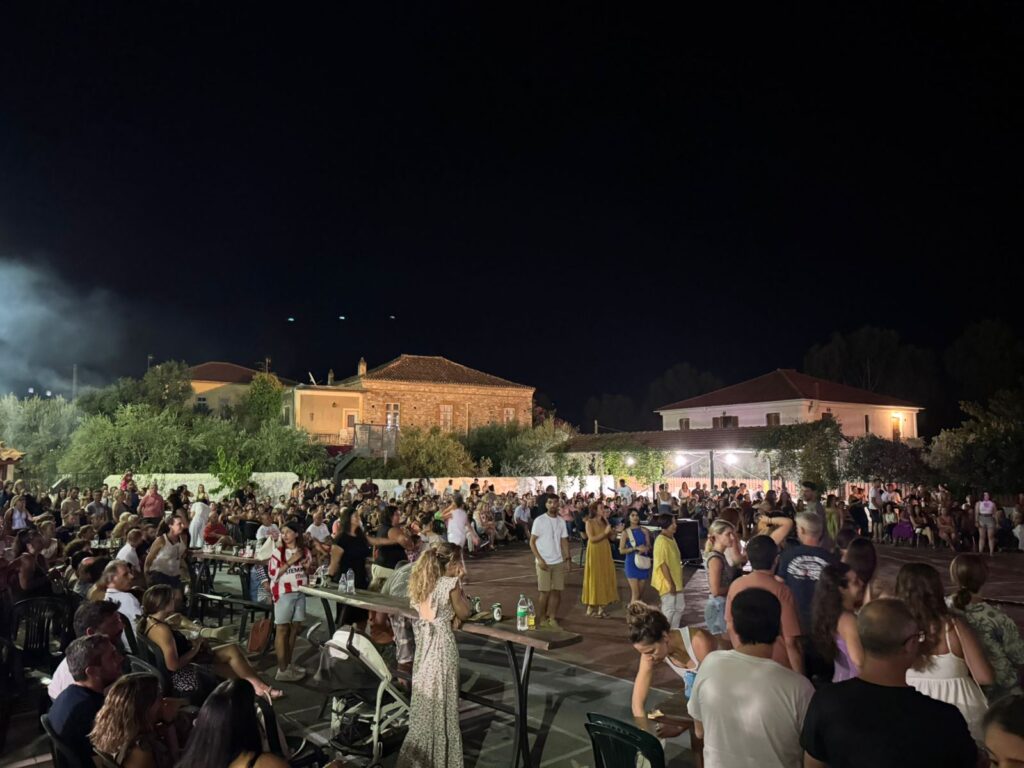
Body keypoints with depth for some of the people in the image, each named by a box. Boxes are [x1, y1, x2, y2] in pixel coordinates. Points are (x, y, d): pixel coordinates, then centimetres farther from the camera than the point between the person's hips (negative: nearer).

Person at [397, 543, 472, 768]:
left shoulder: (421, 582, 6)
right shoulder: (450, 584, -14)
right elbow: (463, 614, -4)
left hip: (423, 642, 7)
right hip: (442, 643, -7)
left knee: (425, 696, 18)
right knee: (441, 698, 6)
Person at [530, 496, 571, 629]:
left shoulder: (561, 521, 8)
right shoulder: (539, 521, -7)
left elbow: (564, 541, 11)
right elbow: (532, 542, -6)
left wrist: (567, 559, 2)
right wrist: (539, 559, -14)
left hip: (558, 562, 4)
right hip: (544, 562, -4)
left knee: (556, 591, 5)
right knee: (545, 592, 0)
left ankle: (552, 619, 14)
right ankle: (542, 620, 12)